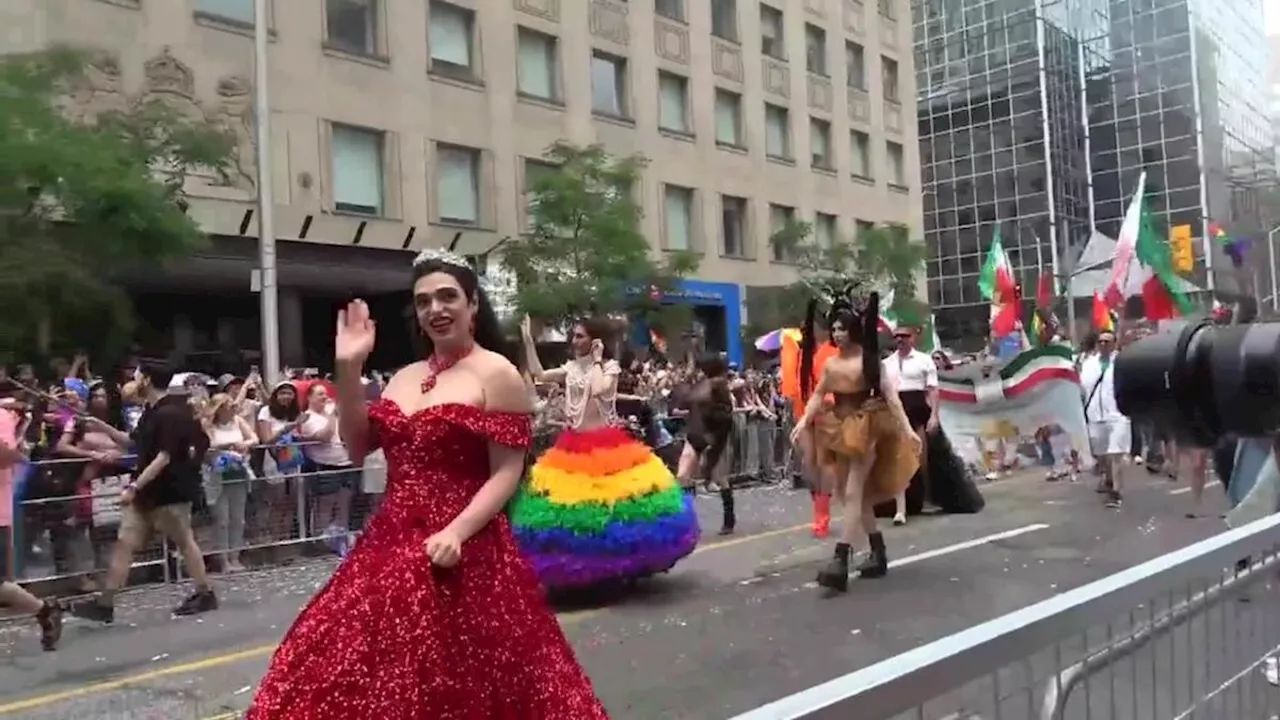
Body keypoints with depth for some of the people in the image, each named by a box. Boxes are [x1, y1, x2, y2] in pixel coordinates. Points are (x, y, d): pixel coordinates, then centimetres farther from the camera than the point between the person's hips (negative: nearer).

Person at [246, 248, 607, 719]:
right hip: (390, 545, 6)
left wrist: (457, 531, -22)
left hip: (459, 551, -6)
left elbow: (507, 473, -10)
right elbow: (358, 448, 11)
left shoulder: (496, 374, -6)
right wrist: (348, 369, 3)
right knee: (379, 679, 7)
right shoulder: (405, 377, 13)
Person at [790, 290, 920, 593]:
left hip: (867, 430, -6)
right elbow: (818, 395, 10)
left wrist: (907, 429, -16)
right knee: (859, 496, 12)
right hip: (841, 432, 6)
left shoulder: (870, 360, -8)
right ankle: (878, 554, 25)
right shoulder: (830, 364, 6)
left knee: (853, 494, -13)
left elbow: (890, 395, -10)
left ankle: (840, 561, -18)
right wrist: (804, 421, -5)